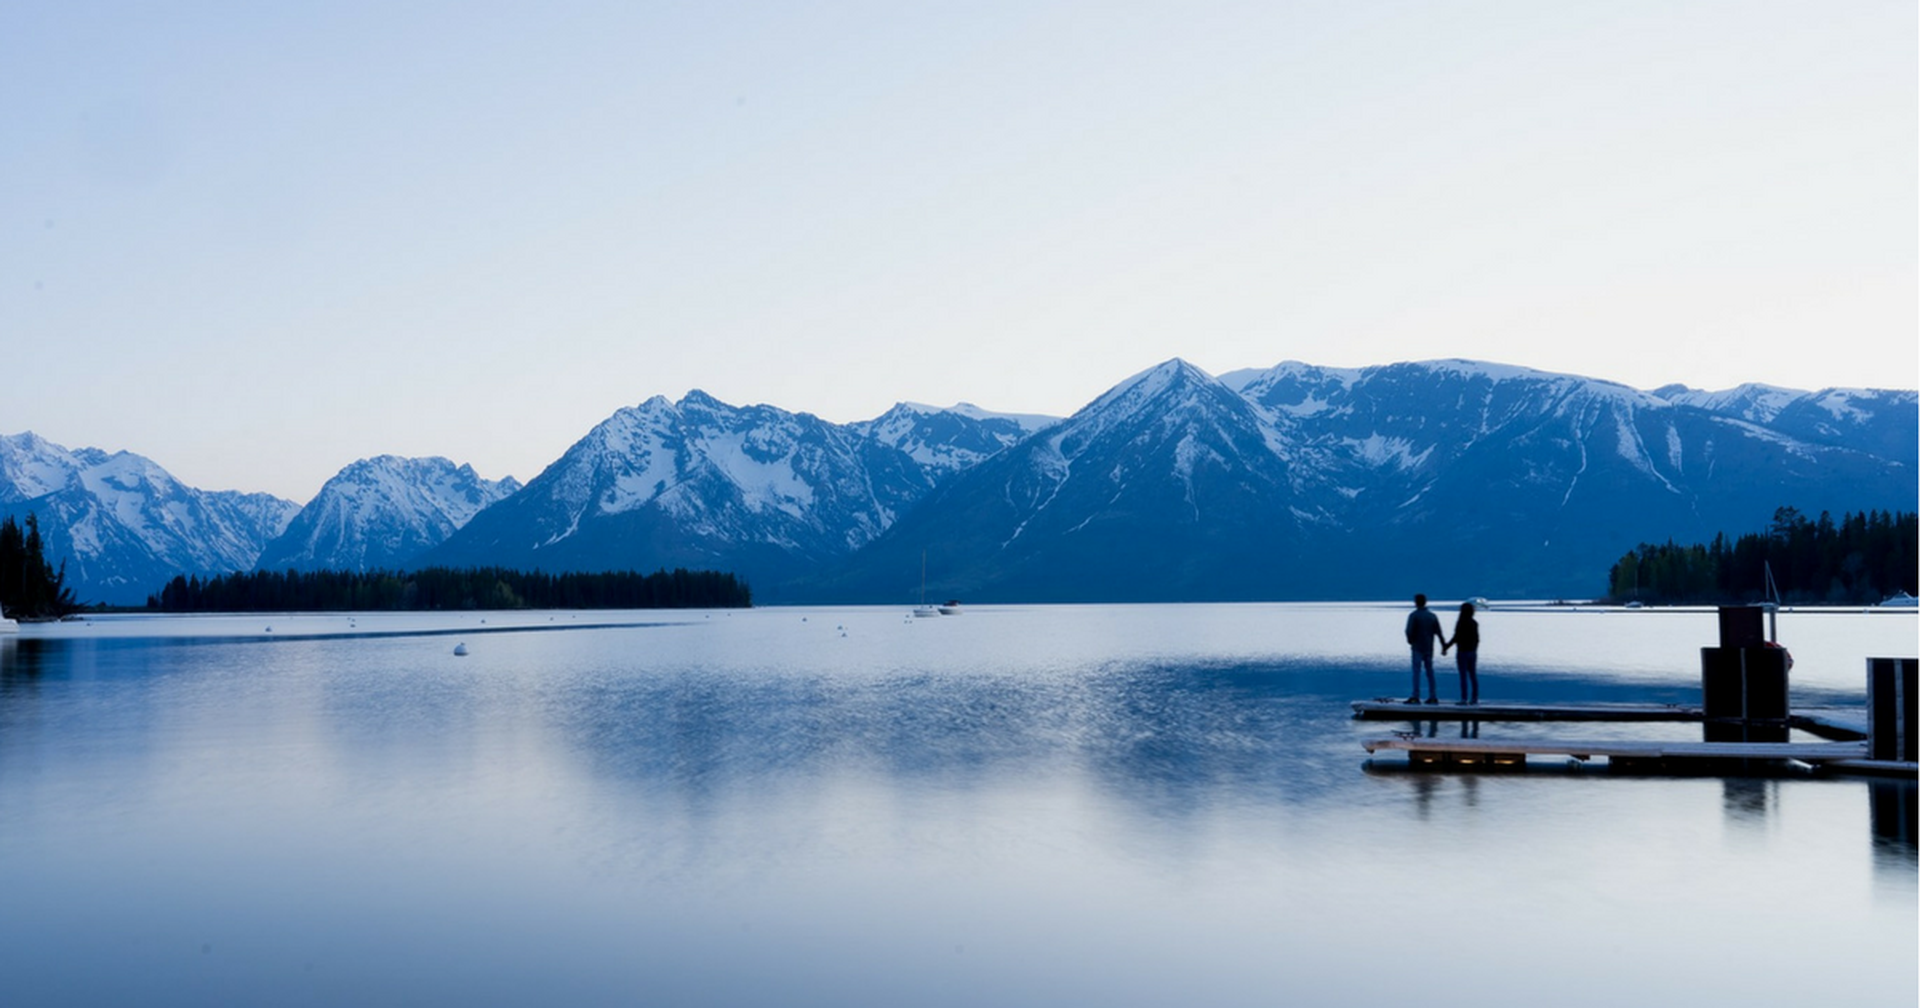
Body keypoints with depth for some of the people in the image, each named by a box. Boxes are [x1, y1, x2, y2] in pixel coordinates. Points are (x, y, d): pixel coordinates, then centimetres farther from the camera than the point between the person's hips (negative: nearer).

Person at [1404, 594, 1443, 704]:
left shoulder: (1413, 615, -9)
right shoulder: (1432, 616, 7)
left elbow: (1409, 631, -15)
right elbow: (1438, 632, 6)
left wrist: (1410, 641, 4)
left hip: (1417, 648, -5)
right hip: (1429, 648, 5)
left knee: (1416, 671, -6)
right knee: (1430, 671, 10)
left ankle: (1415, 697, -12)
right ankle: (1433, 697, 9)